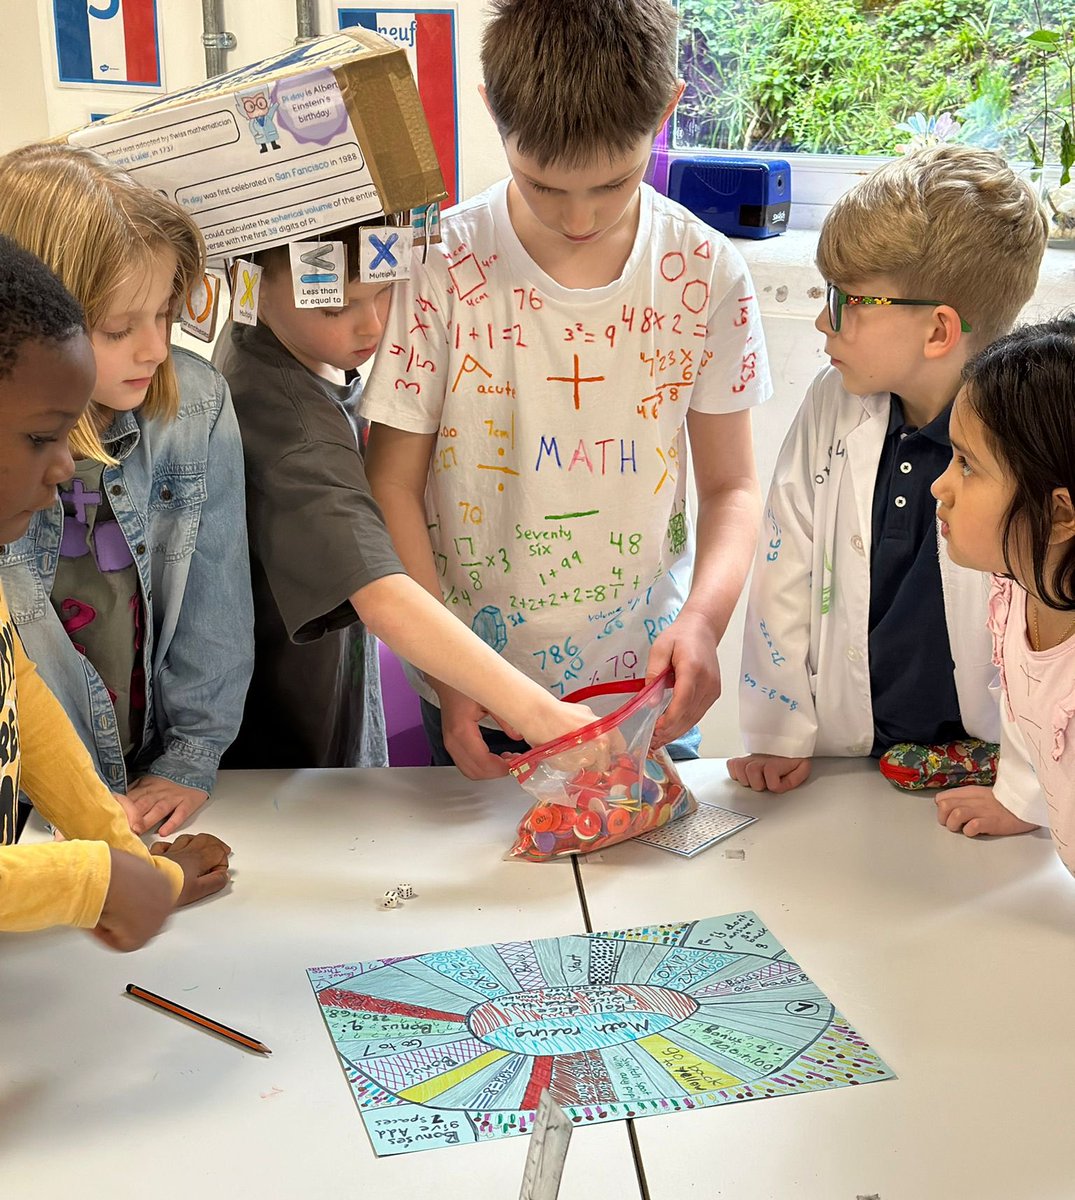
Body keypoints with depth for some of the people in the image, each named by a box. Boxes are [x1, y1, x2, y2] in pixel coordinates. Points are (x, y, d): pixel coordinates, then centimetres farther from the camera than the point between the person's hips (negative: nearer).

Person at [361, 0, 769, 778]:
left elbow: (731, 485, 0)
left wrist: (703, 618, -19)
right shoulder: (442, 268, -13)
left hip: (648, 688, 1)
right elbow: (393, 485, -8)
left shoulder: (706, 274, -8)